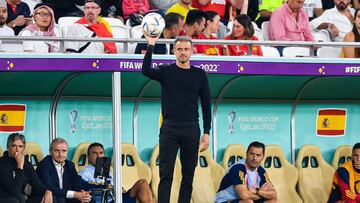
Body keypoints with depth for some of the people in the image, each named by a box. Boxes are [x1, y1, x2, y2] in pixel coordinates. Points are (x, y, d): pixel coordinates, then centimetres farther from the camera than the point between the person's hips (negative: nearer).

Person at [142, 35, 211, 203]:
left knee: (188, 175, 5)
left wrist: (206, 133, 2)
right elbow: (146, 71, -19)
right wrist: (151, 45, -21)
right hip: (169, 129, -2)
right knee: (166, 175, -5)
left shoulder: (199, 74, 8)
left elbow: (206, 104, 8)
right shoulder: (166, 72, 3)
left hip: (191, 130, 2)